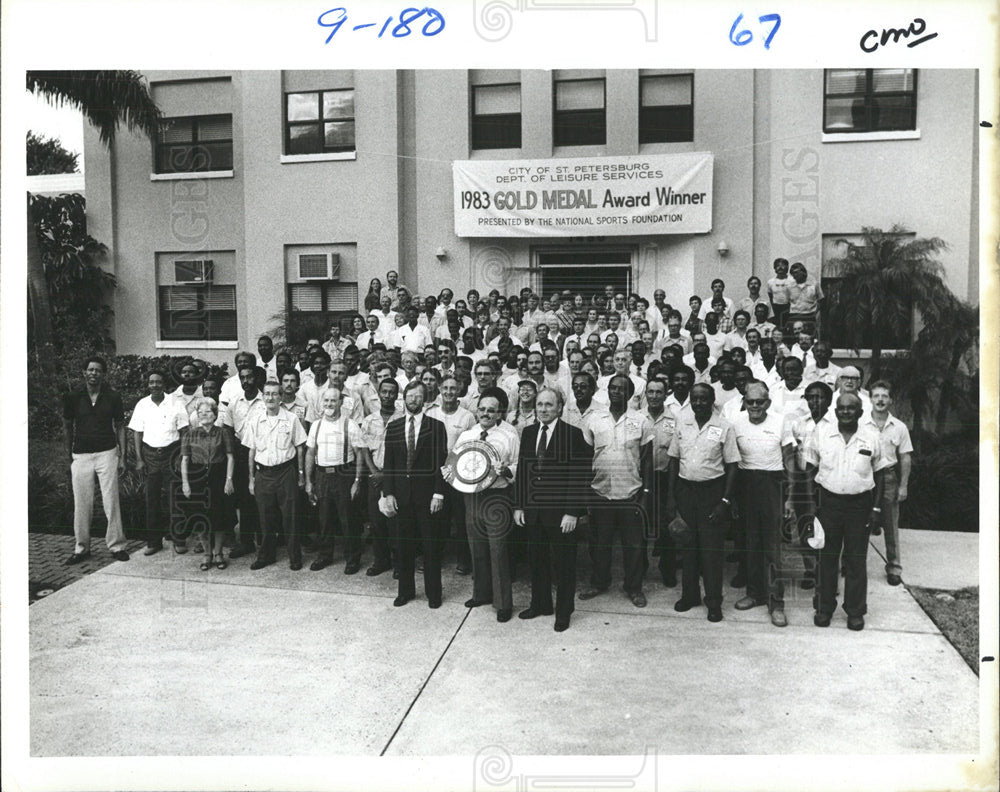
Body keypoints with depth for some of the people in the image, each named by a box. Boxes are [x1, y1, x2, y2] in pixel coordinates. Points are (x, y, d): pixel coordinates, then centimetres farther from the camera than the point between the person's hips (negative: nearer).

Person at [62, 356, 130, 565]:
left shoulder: (113, 397, 1)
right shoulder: (73, 397, 2)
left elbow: (120, 427, 7)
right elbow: (67, 427, 12)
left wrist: (122, 456, 2)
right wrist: (68, 456, 10)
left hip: (107, 453, -1)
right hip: (81, 455, 1)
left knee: (111, 500, -1)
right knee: (81, 503, 4)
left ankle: (116, 546, 7)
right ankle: (81, 548, 14)